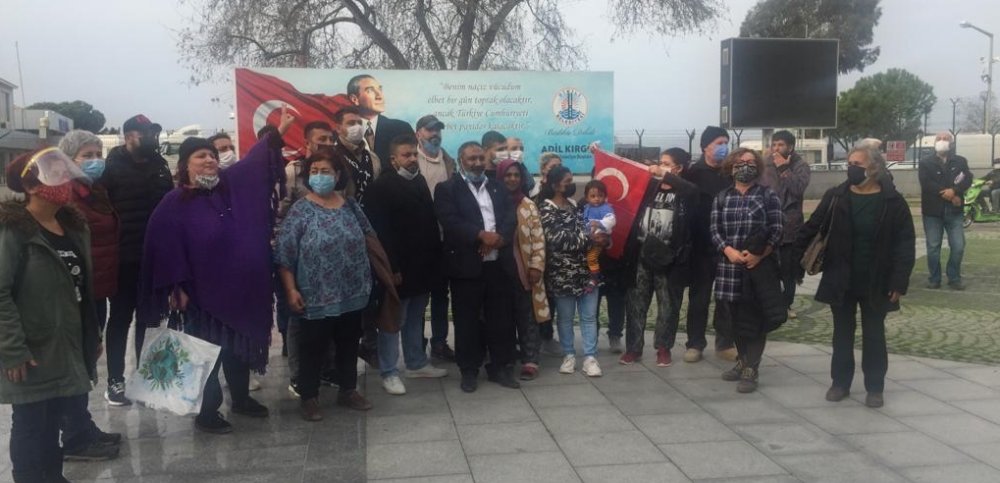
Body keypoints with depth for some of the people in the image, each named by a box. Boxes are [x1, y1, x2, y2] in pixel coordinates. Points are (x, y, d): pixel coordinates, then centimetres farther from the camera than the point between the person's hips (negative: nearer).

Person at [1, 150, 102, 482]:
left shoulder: (74, 225, 10)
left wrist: (92, 335, 16)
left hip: (68, 349, 7)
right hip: (31, 353, -7)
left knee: (53, 422, 18)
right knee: (30, 426, 5)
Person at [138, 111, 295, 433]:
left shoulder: (231, 184, 4)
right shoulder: (174, 205, -10)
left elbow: (255, 159, 12)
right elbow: (166, 248, -11)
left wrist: (279, 131, 10)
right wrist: (176, 287, -15)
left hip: (243, 287, 6)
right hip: (204, 292, -6)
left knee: (241, 346, 19)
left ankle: (241, 398, 37)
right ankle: (206, 413, 19)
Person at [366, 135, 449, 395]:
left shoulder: (420, 181, 11)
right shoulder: (383, 186, -10)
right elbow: (380, 230, -16)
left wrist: (436, 256, 9)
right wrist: (392, 267, -20)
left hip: (423, 264, 7)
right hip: (399, 266, -7)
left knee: (415, 318, 18)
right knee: (394, 321, 3)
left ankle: (416, 363, 29)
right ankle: (389, 372, 12)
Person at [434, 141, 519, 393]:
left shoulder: (498, 187, 16)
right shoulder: (447, 189, 1)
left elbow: (510, 217, 5)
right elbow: (450, 221, -13)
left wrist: (498, 238, -14)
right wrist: (482, 235, -22)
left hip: (499, 264, 4)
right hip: (467, 265, -4)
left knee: (501, 318, 9)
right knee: (467, 319, 3)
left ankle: (501, 367, 21)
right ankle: (469, 370, 15)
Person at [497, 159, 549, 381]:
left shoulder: (529, 206, 2)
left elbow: (538, 239, -1)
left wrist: (536, 266, -9)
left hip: (524, 271, -1)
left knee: (527, 317, 2)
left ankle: (529, 361, 5)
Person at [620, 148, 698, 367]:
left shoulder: (684, 193, 0)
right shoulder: (649, 185, 8)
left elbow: (692, 190, -22)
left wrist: (664, 175, -26)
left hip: (668, 257, -2)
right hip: (641, 254, 2)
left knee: (668, 305, 7)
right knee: (636, 303, 7)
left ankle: (663, 347, 21)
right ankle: (633, 347, 17)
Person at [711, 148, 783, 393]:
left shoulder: (769, 196, 2)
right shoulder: (722, 197, 9)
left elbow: (776, 231, -4)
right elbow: (714, 230, 4)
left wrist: (758, 255, -16)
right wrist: (729, 251, -13)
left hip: (760, 266, -3)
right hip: (730, 266, 3)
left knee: (755, 319, -2)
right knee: (736, 317, 12)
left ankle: (751, 370, 2)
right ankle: (742, 360, 28)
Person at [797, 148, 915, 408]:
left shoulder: (893, 201, -8)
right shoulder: (835, 196, -2)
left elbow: (905, 244, -8)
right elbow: (812, 228, 3)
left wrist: (899, 282, -12)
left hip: (876, 282, -2)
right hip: (840, 280, 2)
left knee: (874, 335, 10)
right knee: (842, 333, 13)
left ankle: (875, 387, 22)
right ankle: (840, 382, 25)